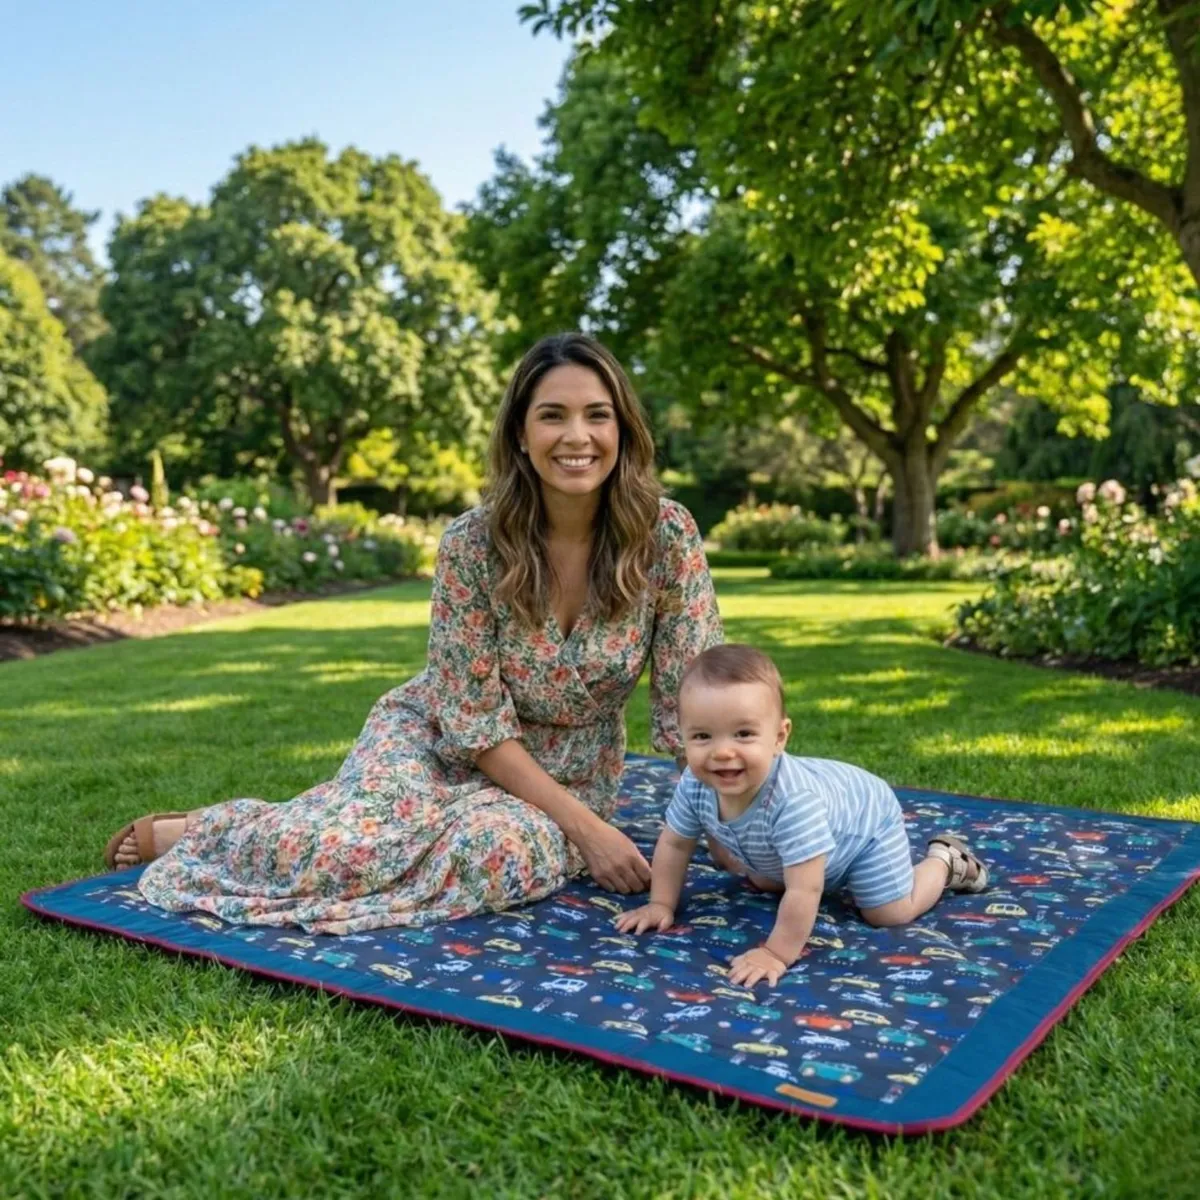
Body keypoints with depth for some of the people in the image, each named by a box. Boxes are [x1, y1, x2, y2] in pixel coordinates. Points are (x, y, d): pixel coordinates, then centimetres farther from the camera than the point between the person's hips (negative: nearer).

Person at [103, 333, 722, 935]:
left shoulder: (667, 535, -18)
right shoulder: (473, 542, -21)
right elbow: (475, 721, -17)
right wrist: (586, 827, -23)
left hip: (569, 773, 1)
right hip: (445, 736, -1)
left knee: (499, 853, -33)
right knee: (352, 847, -30)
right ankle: (192, 831, 3)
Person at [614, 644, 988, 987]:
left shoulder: (793, 801, -50)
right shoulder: (696, 786, -29)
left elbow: (804, 893, -46)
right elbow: (673, 845, -10)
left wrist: (777, 953, -40)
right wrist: (661, 905, -11)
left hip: (865, 819, -6)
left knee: (891, 913, -7)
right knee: (764, 883, 22)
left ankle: (946, 861, 20)